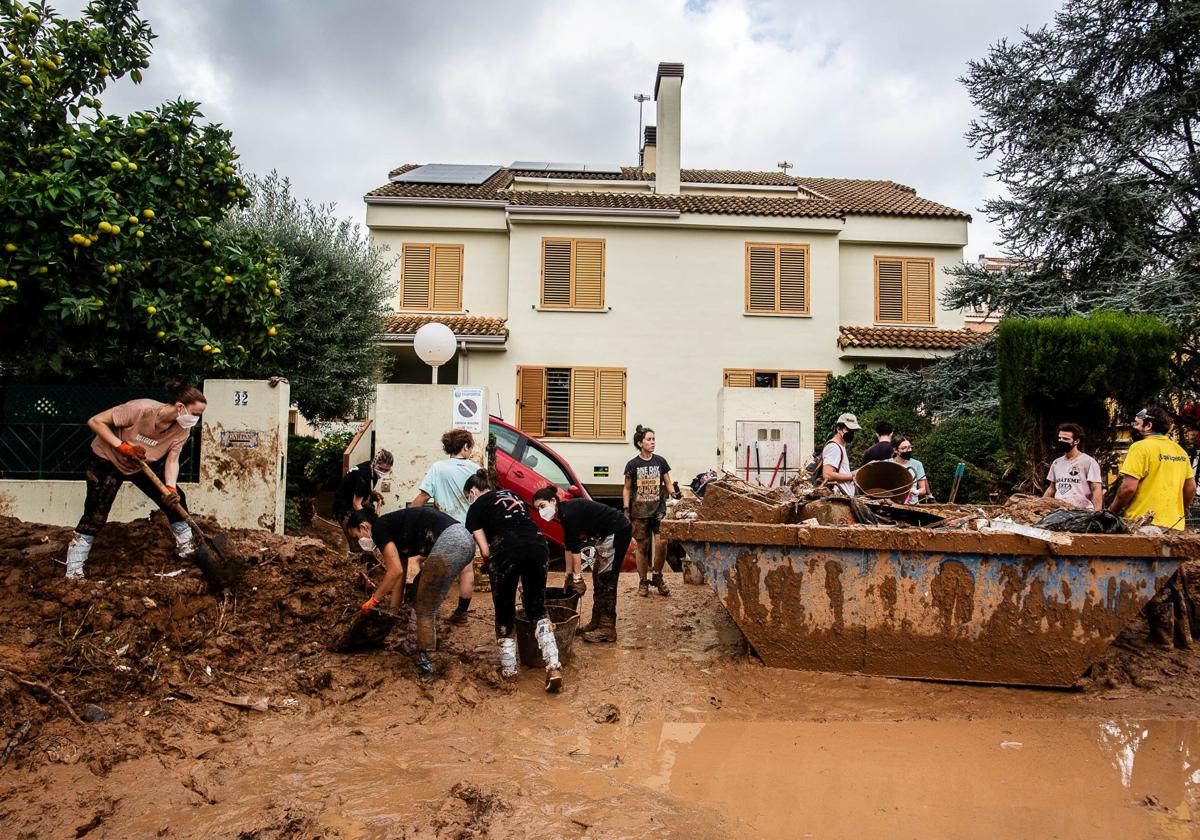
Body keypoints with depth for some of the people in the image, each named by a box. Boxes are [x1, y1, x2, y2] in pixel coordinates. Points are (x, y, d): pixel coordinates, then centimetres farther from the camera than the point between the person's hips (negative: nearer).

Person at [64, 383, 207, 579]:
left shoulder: (182, 429, -19)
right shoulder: (141, 408, -36)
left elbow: (172, 460, -18)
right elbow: (95, 422, -28)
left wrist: (171, 488, -35)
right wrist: (123, 446, -36)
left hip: (145, 464, 5)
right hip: (107, 461, -5)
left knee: (176, 500, -3)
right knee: (95, 516, -10)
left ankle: (186, 548, 16)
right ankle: (73, 573, 1)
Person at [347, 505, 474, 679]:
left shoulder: (379, 528, 5)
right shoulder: (395, 530, 30)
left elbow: (395, 571, -1)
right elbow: (401, 572, 35)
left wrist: (374, 600, 10)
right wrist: (394, 606, 39)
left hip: (449, 542, -10)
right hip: (465, 539, 10)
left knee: (425, 610, 4)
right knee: (421, 587, 28)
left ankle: (424, 663, 10)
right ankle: (430, 641, 35)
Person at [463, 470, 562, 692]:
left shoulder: (476, 507, 17)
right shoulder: (513, 494, 32)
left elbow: (485, 551, 8)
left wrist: (492, 566, 27)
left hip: (506, 548, -4)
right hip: (537, 543, 4)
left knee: (505, 611, 17)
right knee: (537, 609, 15)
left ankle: (508, 668, 28)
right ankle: (554, 667, -1)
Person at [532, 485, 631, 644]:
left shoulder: (569, 513, -21)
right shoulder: (564, 513, 7)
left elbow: (575, 548, -20)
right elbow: (568, 546, 12)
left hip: (618, 532, -10)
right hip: (607, 535, 10)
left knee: (606, 579, -8)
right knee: (598, 578, 12)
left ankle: (607, 629, -4)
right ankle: (596, 622, 20)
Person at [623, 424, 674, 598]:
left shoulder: (660, 461, 4)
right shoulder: (632, 464, 0)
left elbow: (668, 484, 10)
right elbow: (627, 489, 5)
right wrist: (626, 510, -2)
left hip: (659, 509, 1)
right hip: (639, 512, -1)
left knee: (661, 545, -10)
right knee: (642, 547, 5)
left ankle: (658, 576, 13)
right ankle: (643, 582, 19)